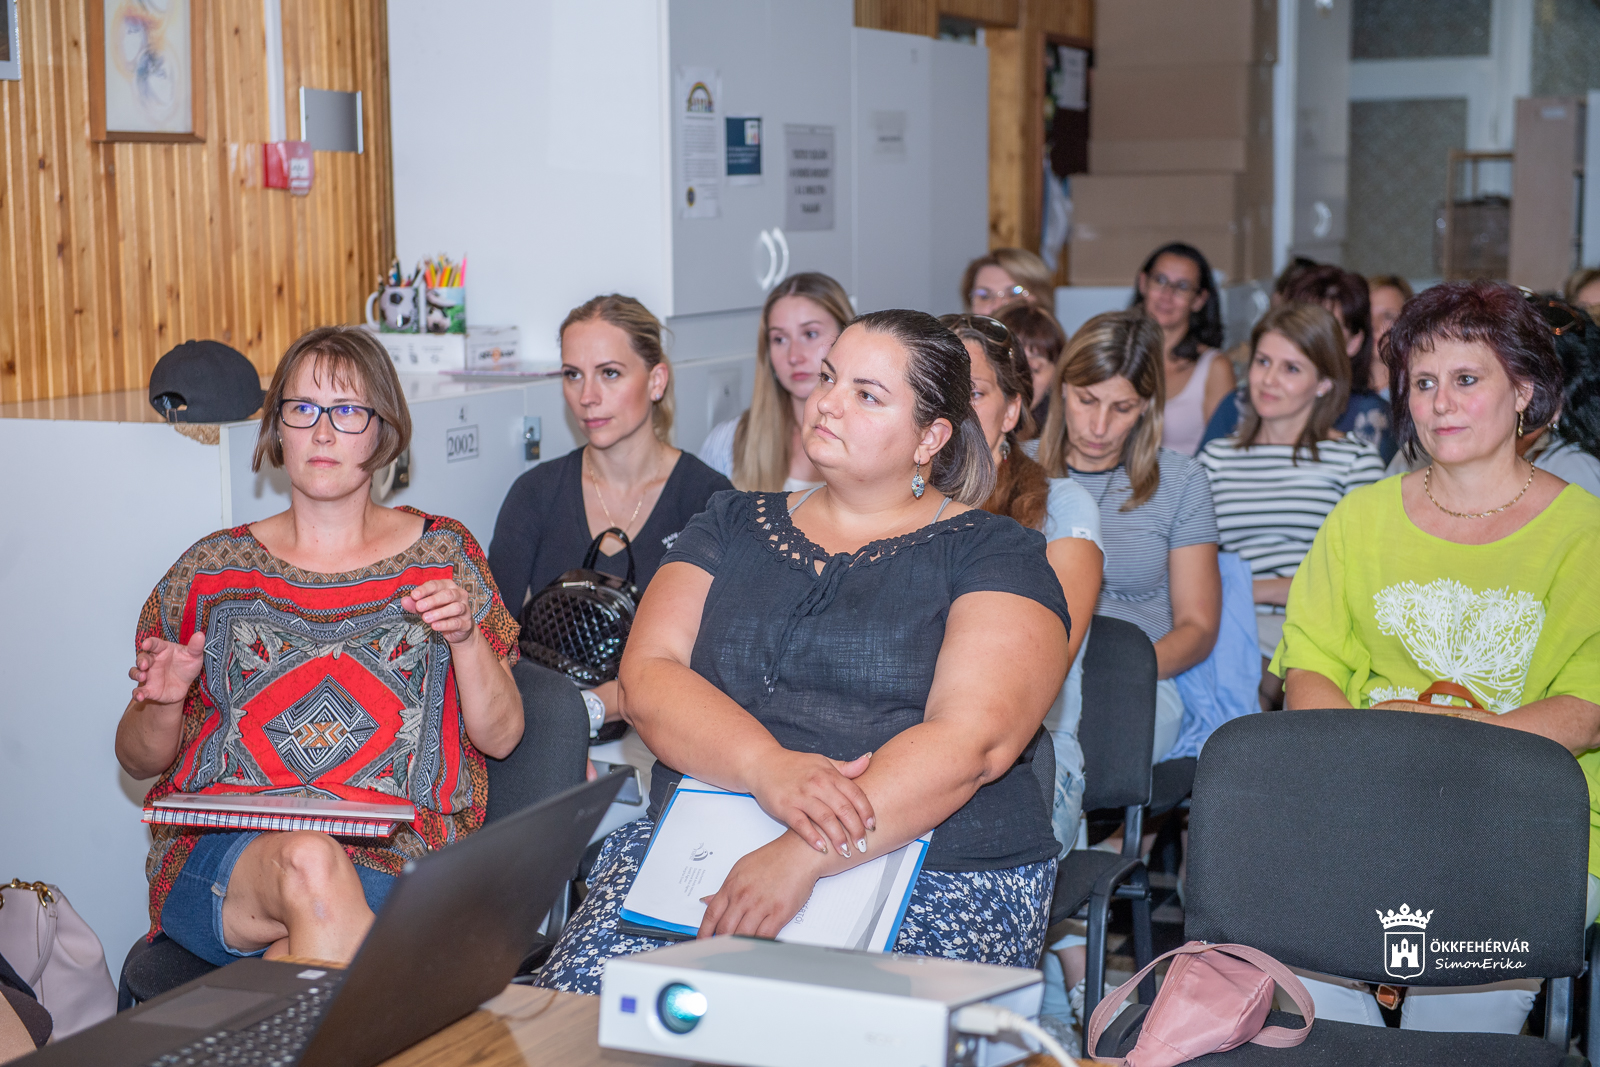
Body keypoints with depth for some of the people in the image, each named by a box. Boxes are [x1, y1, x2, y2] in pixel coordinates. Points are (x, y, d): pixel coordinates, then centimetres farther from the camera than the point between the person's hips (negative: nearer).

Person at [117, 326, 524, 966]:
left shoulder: (440, 555, 13)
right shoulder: (214, 569, 13)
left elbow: (501, 737, 9)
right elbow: (138, 759, 17)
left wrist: (465, 637, -7)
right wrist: (165, 704, -6)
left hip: (394, 852, -1)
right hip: (222, 848, 2)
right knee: (310, 863, -35)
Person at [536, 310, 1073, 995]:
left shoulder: (991, 554, 5)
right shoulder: (732, 526, 18)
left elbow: (974, 739, -12)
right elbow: (648, 677, 3)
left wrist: (802, 858, -24)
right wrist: (768, 768, -19)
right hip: (693, 850, 4)